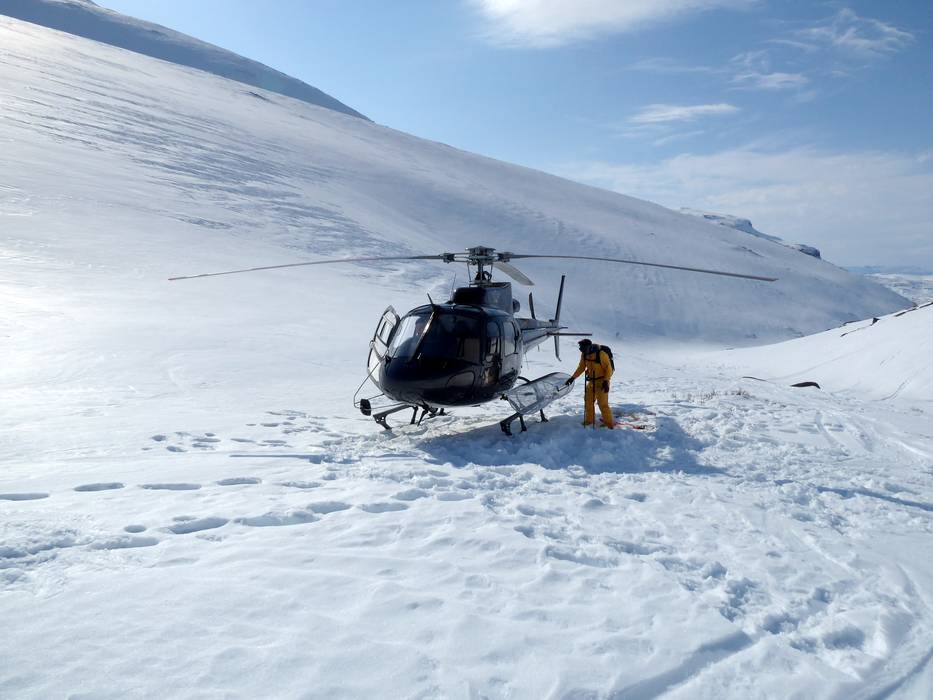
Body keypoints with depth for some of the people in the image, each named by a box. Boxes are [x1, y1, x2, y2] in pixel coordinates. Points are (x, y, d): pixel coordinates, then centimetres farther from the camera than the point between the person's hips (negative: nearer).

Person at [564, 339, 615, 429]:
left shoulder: (601, 354, -24)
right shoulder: (584, 354, -2)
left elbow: (608, 369, -19)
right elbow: (581, 367, 11)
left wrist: (606, 381, -27)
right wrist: (573, 377, 9)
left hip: (601, 381, -7)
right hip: (591, 381, 8)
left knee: (603, 403, -9)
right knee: (588, 401, 15)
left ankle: (609, 423, 3)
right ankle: (589, 419, 31)